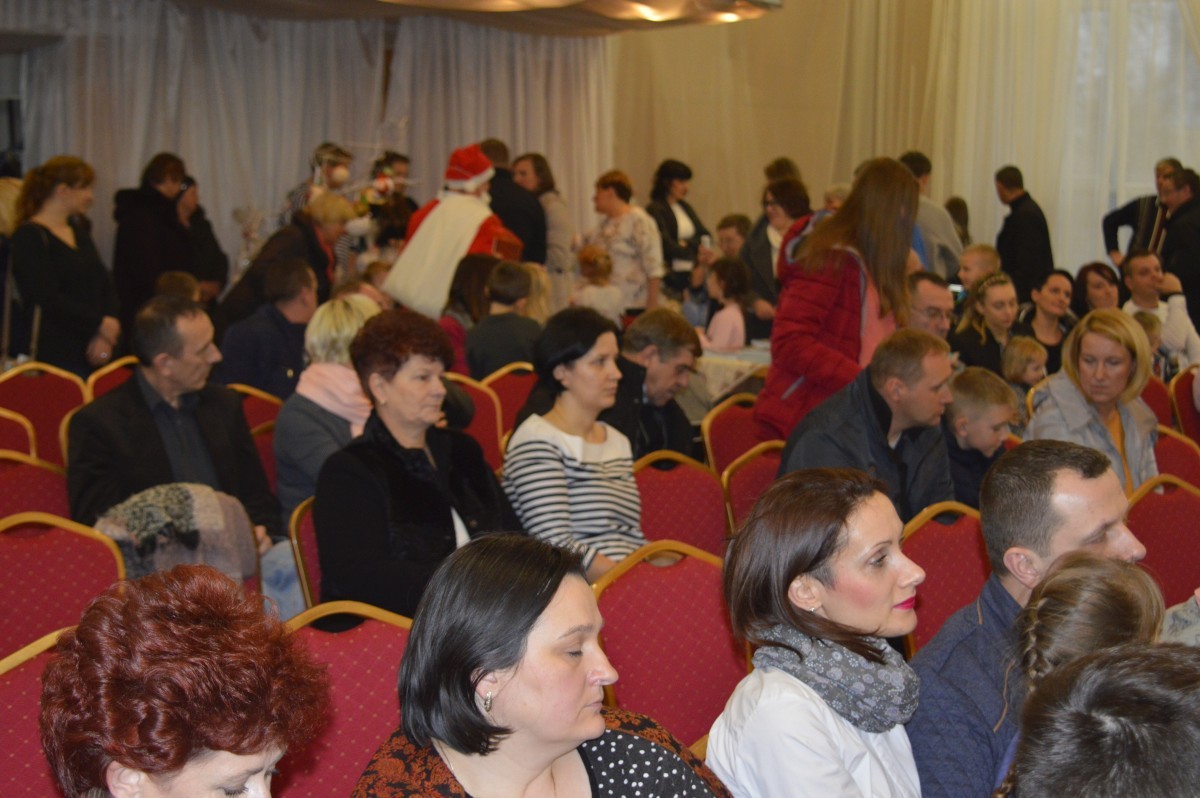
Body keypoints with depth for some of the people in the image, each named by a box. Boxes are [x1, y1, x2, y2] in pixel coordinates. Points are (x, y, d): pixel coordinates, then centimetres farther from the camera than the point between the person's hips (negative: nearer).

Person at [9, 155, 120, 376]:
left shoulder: (77, 229, 18)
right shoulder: (29, 237, -6)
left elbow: (106, 284, 11)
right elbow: (48, 300, -16)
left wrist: (106, 337, -5)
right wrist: (100, 324, -11)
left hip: (93, 352, 7)